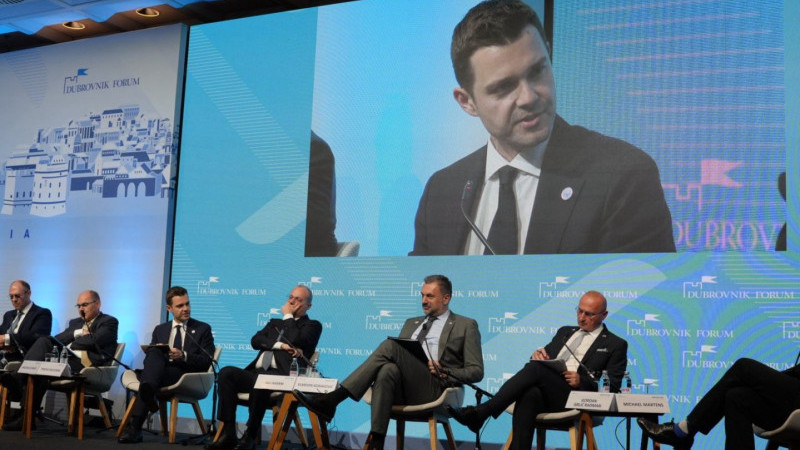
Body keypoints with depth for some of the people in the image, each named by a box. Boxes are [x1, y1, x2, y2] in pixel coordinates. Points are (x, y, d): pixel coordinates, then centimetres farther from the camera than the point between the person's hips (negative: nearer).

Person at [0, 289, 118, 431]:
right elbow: (57, 339, 15)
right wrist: (77, 334, 1)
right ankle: (17, 380, -37)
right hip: (66, 359, 7)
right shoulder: (75, 322, 32)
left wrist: (70, 343, 4)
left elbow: (95, 341, -9)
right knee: (44, 340, -20)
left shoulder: (109, 322, 10)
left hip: (87, 364, -6)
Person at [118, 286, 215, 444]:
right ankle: (148, 392, -59)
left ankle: (135, 426, -53)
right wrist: (155, 353, -8)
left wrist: (183, 356, -14)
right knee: (154, 353, -33)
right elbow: (149, 354, 18)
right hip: (159, 371, 3)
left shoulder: (203, 329, 17)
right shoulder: (160, 329, 29)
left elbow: (206, 361, 5)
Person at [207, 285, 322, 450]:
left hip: (282, 376, -6)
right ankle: (228, 433, -22)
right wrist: (281, 345, -6)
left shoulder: (313, 326, 14)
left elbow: (294, 341, -8)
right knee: (226, 372, -21)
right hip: (256, 373, 6)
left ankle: (250, 436, -24)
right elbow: (255, 341, 10)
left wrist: (288, 316, 6)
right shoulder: (274, 323, 30)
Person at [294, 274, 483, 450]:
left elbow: (476, 371, 7)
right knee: (387, 370, -32)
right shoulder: (411, 323, 29)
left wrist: (445, 373, -9)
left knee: (390, 345, -27)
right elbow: (395, 358, 26)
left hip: (433, 389, -4)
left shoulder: (466, 326, 14)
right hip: (401, 388, 5)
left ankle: (332, 401, -33)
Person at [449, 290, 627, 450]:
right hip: (544, 393, 4)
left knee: (535, 368, -32)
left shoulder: (616, 345, 14)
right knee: (529, 395, -35)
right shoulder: (564, 332, 30)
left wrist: (581, 381, -12)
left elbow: (612, 386, 5)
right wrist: (538, 355, 3)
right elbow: (545, 356, 28)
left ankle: (481, 412, -35)